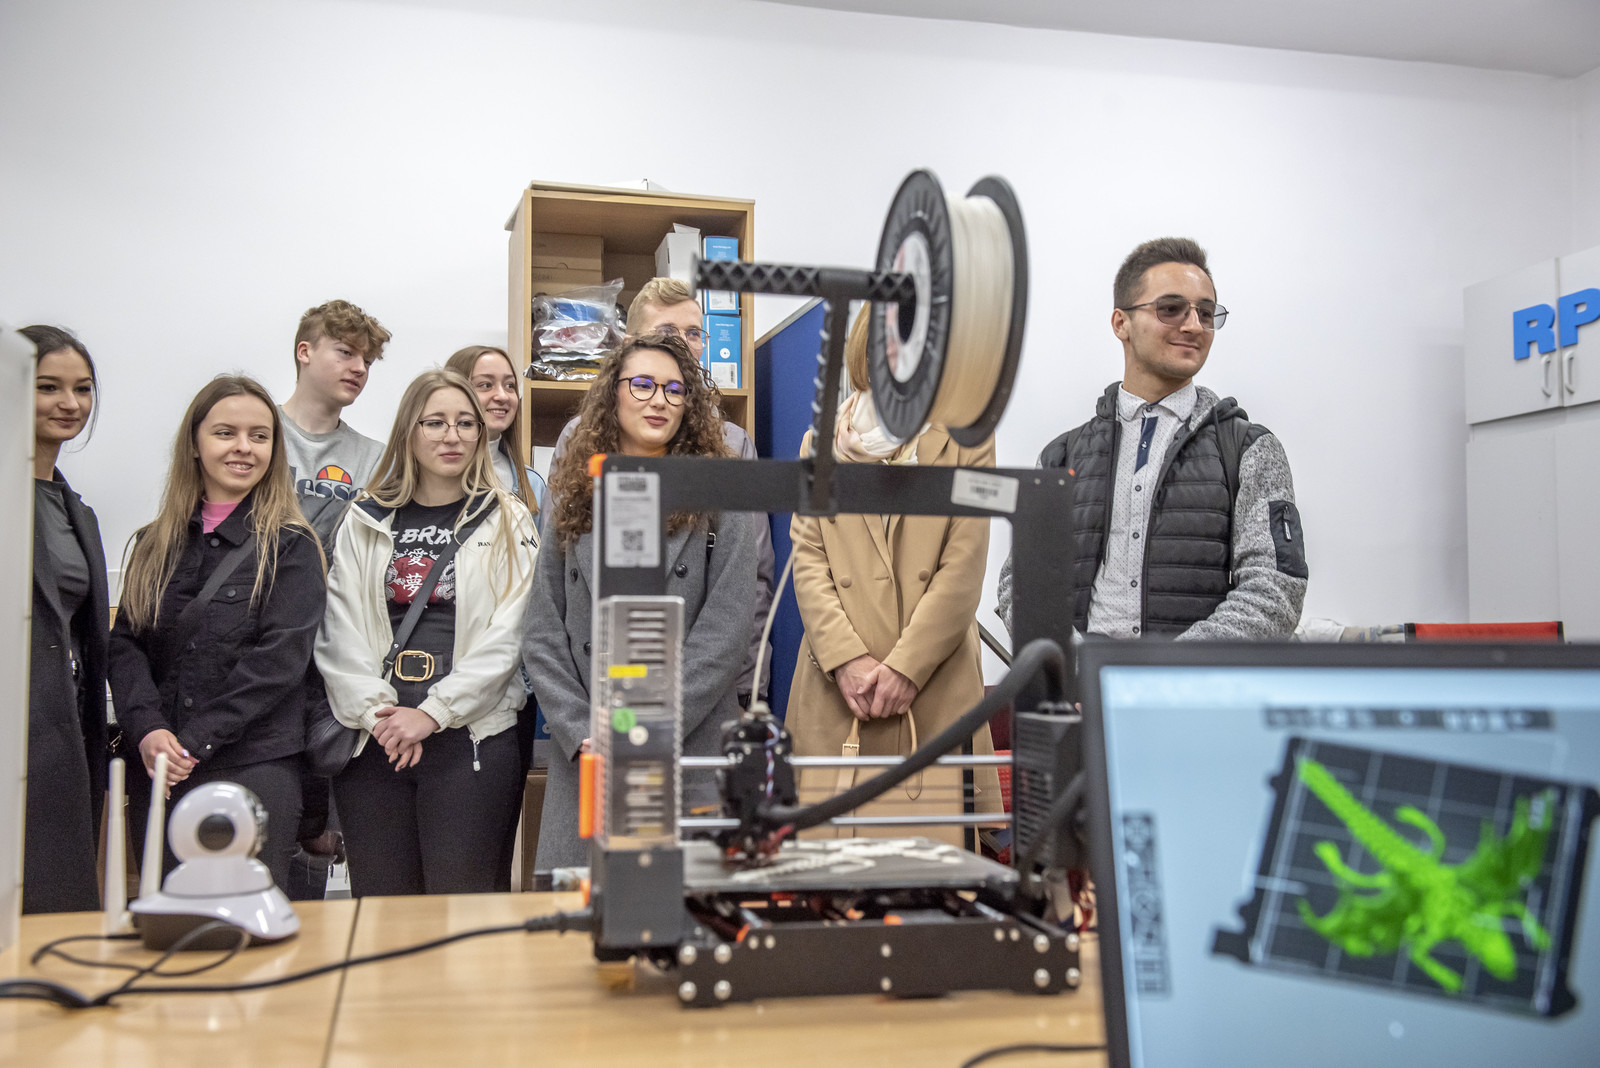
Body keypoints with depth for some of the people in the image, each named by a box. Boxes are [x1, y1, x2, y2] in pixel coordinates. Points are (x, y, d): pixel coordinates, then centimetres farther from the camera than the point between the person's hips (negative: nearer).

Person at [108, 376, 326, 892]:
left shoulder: (291, 546, -1)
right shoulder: (156, 544, 12)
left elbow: (278, 659, -9)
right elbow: (126, 643, 8)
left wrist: (195, 742, -13)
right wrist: (148, 729, -10)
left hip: (254, 768, -4)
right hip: (158, 771, 4)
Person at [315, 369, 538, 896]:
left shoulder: (506, 522, 5)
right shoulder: (365, 522, 13)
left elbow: (504, 637, -4)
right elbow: (339, 634, 6)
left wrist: (431, 713, -11)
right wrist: (379, 713, -8)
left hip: (471, 740, -2)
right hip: (374, 740, 2)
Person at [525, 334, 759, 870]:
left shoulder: (722, 501, 1)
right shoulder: (574, 502, 11)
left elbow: (725, 633, -7)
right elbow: (541, 636, 7)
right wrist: (583, 736, -6)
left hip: (691, 761, -2)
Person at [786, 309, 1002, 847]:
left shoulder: (965, 440, 8)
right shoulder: (820, 444, 15)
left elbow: (963, 568, 0)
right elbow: (807, 561, 7)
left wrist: (906, 666, -9)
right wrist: (847, 659, -8)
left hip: (935, 686, -1)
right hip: (837, 688, 2)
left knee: (936, 837, -6)